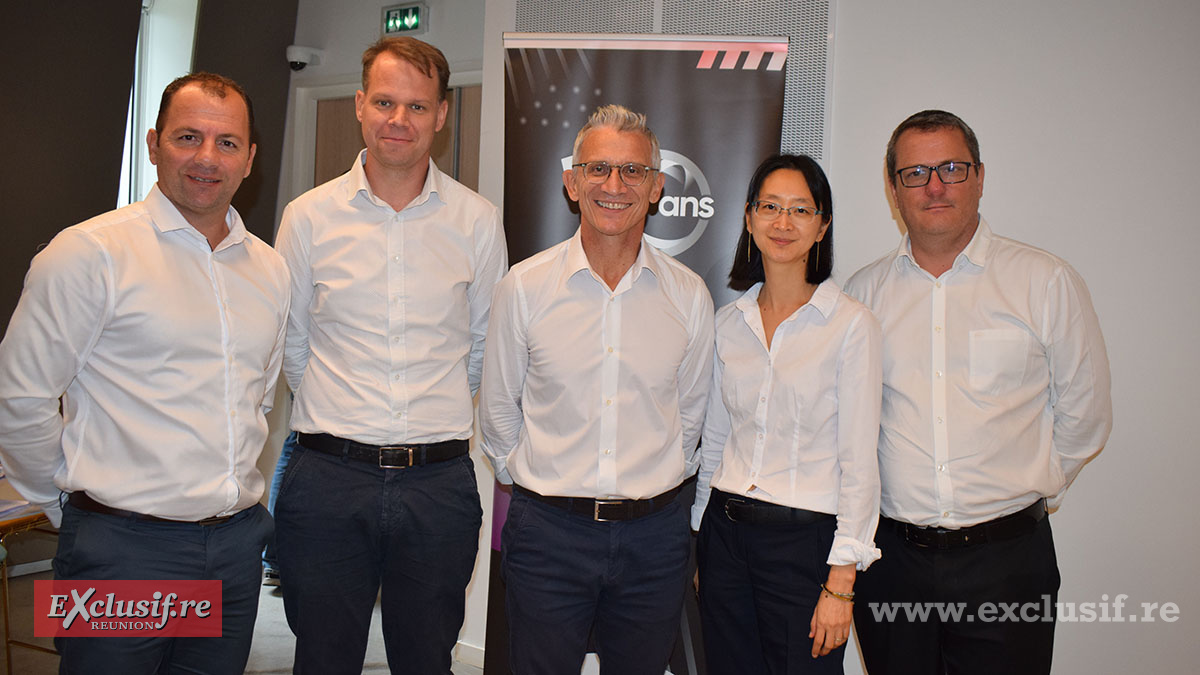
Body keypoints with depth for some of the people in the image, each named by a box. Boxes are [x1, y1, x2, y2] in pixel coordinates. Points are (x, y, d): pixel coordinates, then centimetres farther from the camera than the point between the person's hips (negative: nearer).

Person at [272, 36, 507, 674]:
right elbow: (289, 345, 9)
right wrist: (340, 414, 8)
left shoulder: (477, 221, 2)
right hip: (327, 478, 0)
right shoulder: (308, 216, 2)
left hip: (440, 483, 1)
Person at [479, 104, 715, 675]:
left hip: (654, 536, 2)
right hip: (546, 532, -1)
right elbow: (498, 409, 6)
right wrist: (533, 481, 8)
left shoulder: (689, 295, -1)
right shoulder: (524, 287, -4)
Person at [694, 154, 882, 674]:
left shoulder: (851, 324, -8)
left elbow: (858, 462, -10)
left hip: (805, 537, -4)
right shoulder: (729, 321, 6)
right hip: (725, 530, 4)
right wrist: (703, 534, 12)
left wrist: (841, 583, -12)